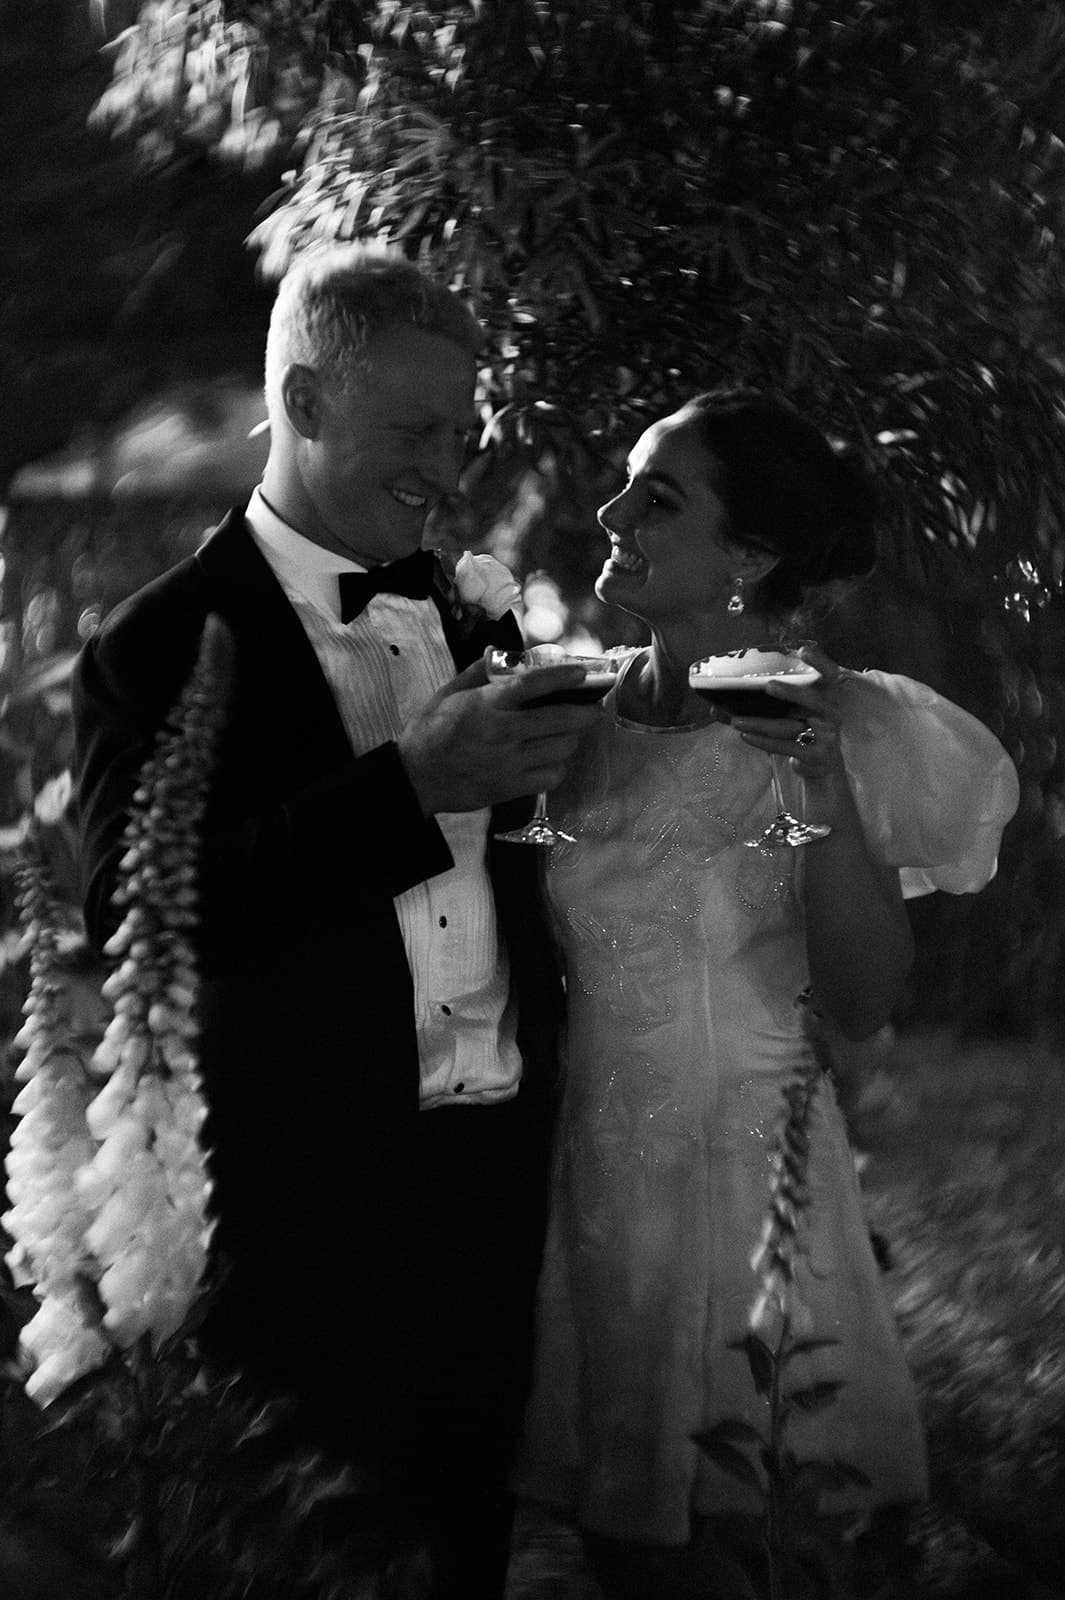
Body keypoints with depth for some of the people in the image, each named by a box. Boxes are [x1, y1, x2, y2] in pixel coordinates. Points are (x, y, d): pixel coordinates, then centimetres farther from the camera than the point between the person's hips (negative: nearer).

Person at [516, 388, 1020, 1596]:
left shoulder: (838, 729, -10)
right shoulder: (579, 712, 0)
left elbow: (860, 1005, -14)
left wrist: (824, 793, -24)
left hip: (743, 1180, -4)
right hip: (585, 1178, 4)